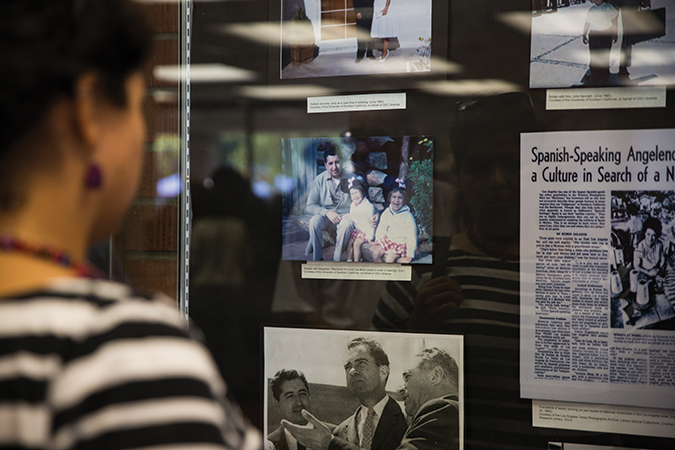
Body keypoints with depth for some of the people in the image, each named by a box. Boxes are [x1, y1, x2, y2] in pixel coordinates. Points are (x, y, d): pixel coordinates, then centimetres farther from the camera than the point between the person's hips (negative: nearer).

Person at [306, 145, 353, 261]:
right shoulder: (319, 180, -6)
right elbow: (310, 206, -6)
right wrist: (327, 212, -23)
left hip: (345, 214, -1)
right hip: (326, 217, 1)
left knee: (346, 224, -35)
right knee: (314, 221, -31)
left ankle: (337, 259, -21)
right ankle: (317, 258, -16)